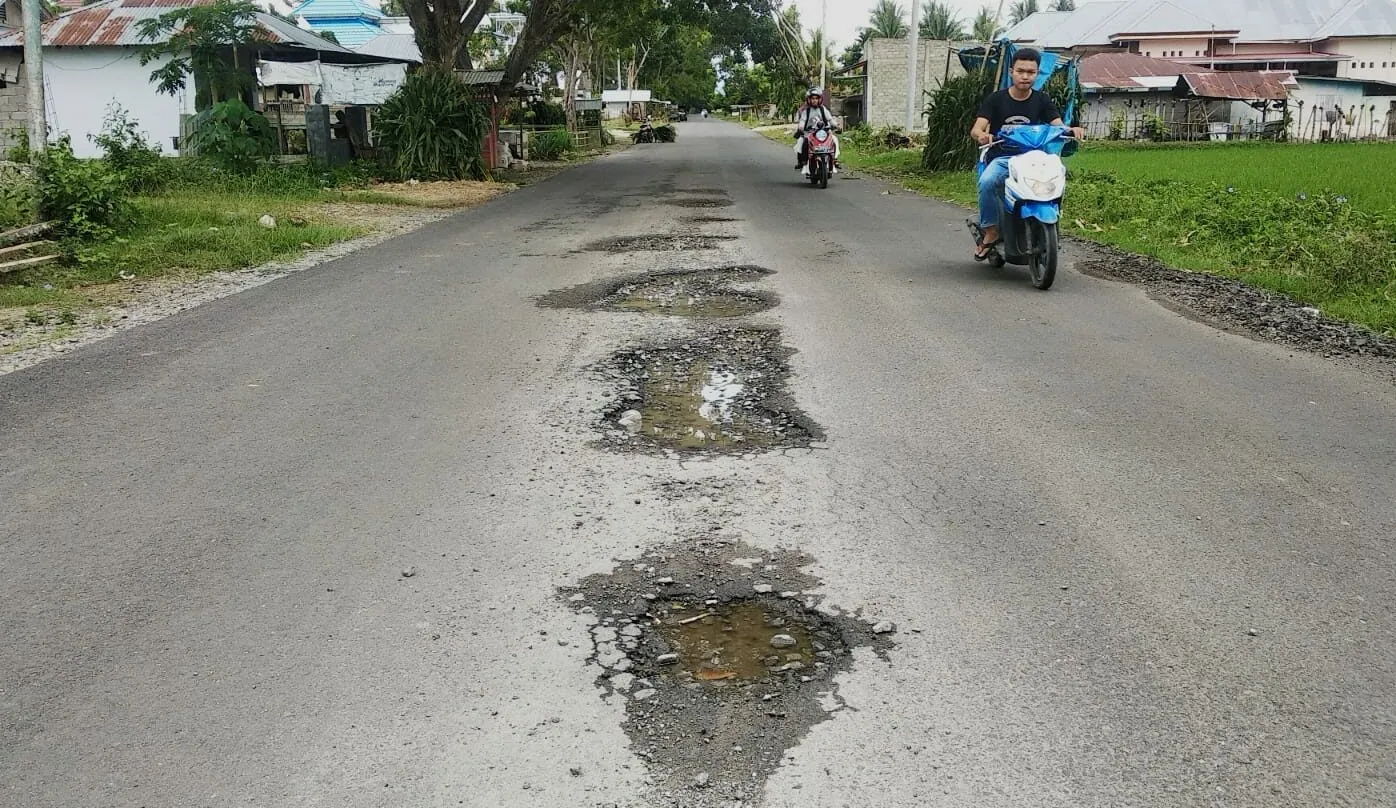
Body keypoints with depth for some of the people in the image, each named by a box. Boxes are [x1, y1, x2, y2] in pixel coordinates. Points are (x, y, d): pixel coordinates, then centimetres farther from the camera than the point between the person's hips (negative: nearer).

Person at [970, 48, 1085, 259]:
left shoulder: (1042, 100, 9)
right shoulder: (996, 99, 3)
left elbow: (1058, 125, -3)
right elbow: (976, 129, -8)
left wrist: (1072, 130, -28)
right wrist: (982, 135, -34)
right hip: (1001, 158, -1)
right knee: (987, 182, -35)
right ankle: (991, 232, -19)